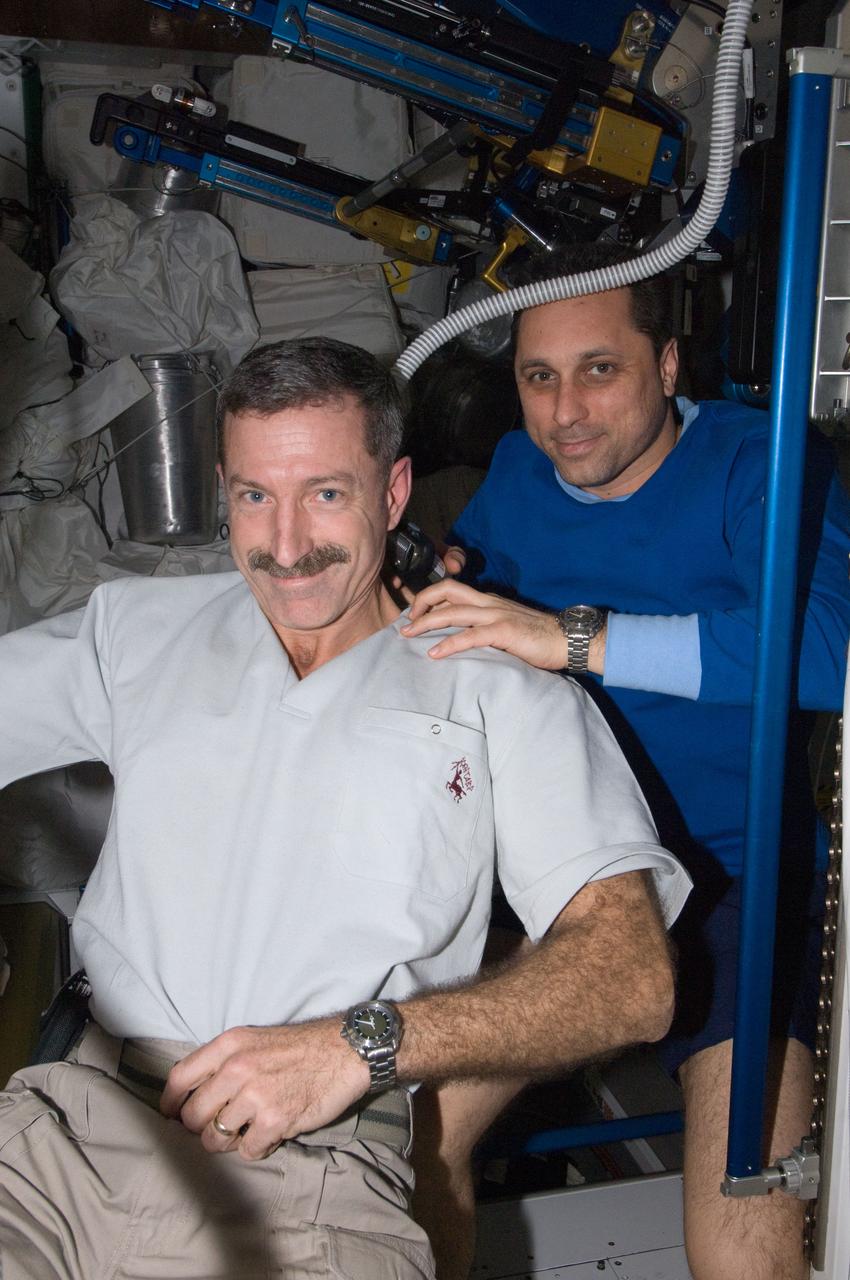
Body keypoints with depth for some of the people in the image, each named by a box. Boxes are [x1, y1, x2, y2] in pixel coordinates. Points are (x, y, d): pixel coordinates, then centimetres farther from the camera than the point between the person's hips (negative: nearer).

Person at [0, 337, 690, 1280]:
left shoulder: (502, 694, 6)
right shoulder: (138, 629, 17)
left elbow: (633, 976, -4)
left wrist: (365, 1043, -15)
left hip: (310, 1174, 0)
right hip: (84, 1105, 1)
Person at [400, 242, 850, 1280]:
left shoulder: (756, 462, -10)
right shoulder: (519, 472, 9)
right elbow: (467, 556, 30)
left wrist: (572, 637, -33)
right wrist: (439, 571, 5)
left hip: (732, 884, -4)